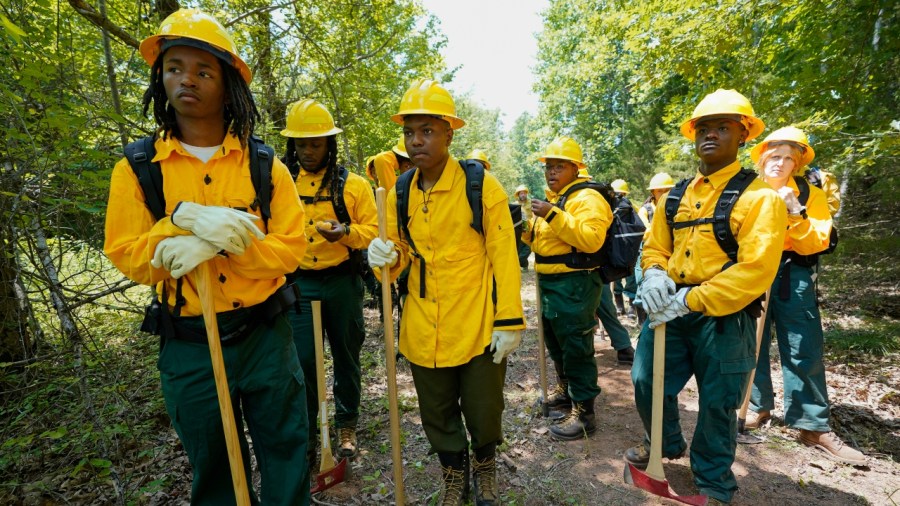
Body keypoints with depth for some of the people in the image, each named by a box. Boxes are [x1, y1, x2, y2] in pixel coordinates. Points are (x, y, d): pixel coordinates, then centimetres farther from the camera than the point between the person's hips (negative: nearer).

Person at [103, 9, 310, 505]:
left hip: (265, 336, 0)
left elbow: (290, 247, -10)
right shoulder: (136, 169, -1)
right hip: (188, 346, 1)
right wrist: (183, 219, -23)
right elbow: (125, 256, -6)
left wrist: (217, 245, -25)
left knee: (286, 453, 15)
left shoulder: (264, 165, -4)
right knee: (212, 466, 21)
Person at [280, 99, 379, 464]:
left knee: (346, 357, 12)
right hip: (299, 284, 1)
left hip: (343, 283, -1)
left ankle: (346, 426, 32)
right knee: (302, 361, 1)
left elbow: (373, 230, -4)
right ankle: (304, 436, 21)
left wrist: (346, 233, -23)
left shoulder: (354, 185, -2)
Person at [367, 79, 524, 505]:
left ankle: (485, 467, 49)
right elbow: (401, 252, 10)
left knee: (483, 414, 15)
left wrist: (509, 321, -12)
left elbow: (503, 256, -11)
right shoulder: (399, 193, 1)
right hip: (423, 330, 4)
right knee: (437, 416, 20)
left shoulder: (482, 186, -11)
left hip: (478, 327, -3)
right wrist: (387, 256, -14)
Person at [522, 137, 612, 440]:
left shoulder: (587, 198, -13)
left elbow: (591, 240, -28)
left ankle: (583, 412, 10)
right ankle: (566, 390, 40)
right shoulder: (552, 199, 17)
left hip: (574, 285, -10)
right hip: (550, 282, 10)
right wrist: (528, 224, 4)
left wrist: (554, 215, -30)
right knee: (556, 342, 21)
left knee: (576, 348, -3)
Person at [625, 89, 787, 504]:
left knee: (717, 403, 10)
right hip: (670, 309, 5)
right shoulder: (675, 196, 9)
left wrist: (690, 300, -22)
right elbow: (655, 246, 13)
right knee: (646, 382, 11)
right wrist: (653, 274, -10)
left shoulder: (758, 196, -10)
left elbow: (755, 271, -19)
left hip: (724, 318, -5)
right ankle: (667, 444, 41)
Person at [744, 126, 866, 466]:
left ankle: (813, 426, 10)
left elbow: (817, 243, -5)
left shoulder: (810, 195, 5)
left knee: (804, 353, 0)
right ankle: (759, 406, 23)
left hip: (793, 279, -1)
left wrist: (796, 213, -17)